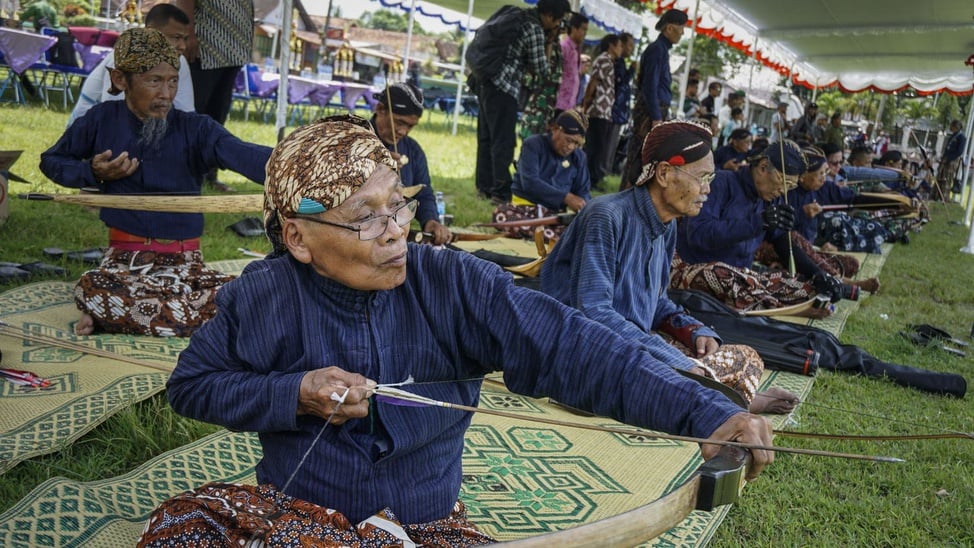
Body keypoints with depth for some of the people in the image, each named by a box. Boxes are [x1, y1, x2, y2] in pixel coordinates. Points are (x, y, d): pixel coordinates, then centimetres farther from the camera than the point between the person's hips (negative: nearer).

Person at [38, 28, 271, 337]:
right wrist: (93, 173, -7)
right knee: (92, 290, -37)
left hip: (183, 262, 2)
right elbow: (51, 161, 16)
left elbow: (246, 156, -25)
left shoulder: (195, 130, -5)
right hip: (124, 258, -2)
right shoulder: (102, 121, 2)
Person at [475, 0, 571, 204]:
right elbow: (542, 71, -7)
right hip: (503, 88, -9)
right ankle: (501, 191, -1)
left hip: (487, 81, 9)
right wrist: (549, 45, 8)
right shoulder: (535, 30, -12)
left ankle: (484, 186, 18)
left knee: (487, 138, 12)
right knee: (503, 142, -5)